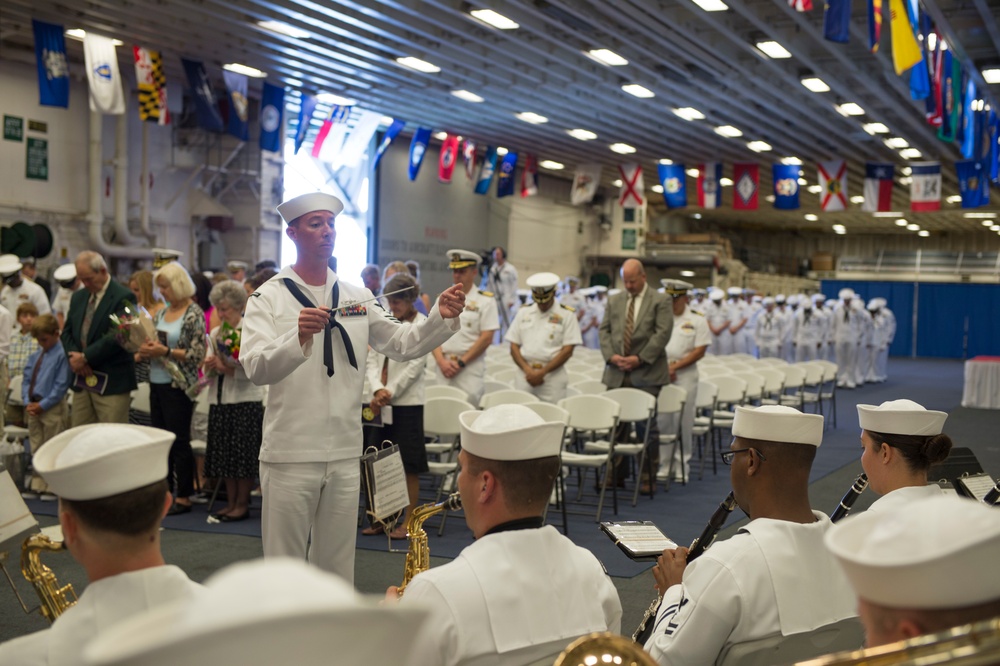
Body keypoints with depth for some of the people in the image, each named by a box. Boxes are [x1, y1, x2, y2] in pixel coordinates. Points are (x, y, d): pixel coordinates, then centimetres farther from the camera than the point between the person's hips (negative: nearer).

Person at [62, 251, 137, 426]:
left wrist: (85, 357, -14)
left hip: (112, 383, -7)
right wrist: (75, 357, -3)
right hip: (82, 381, 7)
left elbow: (117, 337, -17)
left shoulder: (123, 297, -9)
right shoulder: (78, 297, 15)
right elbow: (67, 332, 16)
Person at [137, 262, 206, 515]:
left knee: (179, 440, -2)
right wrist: (146, 349, -3)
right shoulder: (162, 313, 11)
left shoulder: (194, 314, -10)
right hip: (157, 383, 7)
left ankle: (183, 497, 7)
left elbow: (197, 354, -14)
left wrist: (166, 352, -20)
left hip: (178, 385, -7)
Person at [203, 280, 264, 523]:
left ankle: (242, 504, 8)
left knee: (243, 454, -2)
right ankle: (230, 503, 19)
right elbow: (207, 370, 11)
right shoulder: (215, 333, 14)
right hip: (219, 400, 6)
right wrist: (210, 365, -10)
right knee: (224, 454, 9)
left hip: (246, 400, -6)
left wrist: (230, 369, -24)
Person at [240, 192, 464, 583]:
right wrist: (299, 337, -37)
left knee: (337, 567, 15)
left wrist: (441, 317, -8)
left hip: (346, 454, 4)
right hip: (290, 455, -4)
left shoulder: (356, 298, 9)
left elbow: (403, 344, 9)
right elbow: (256, 369, -19)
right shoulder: (269, 297, -5)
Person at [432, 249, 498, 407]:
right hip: (444, 365, 4)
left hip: (470, 366, -4)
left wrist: (461, 362, -8)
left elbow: (486, 338, -5)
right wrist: (441, 361, -6)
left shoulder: (485, 300, 1)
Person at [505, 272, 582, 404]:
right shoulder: (523, 312, 13)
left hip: (553, 375, -3)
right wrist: (527, 370, -6)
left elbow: (567, 351, -3)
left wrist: (542, 372, -9)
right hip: (525, 376, 3)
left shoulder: (567, 314, 3)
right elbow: (514, 346, 10)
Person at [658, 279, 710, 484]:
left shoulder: (697, 320, 1)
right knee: (662, 420, 1)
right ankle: (663, 464, 10)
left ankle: (682, 466, 9)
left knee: (684, 421, 1)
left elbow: (700, 351, -5)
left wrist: (676, 366, -11)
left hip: (685, 375, -2)